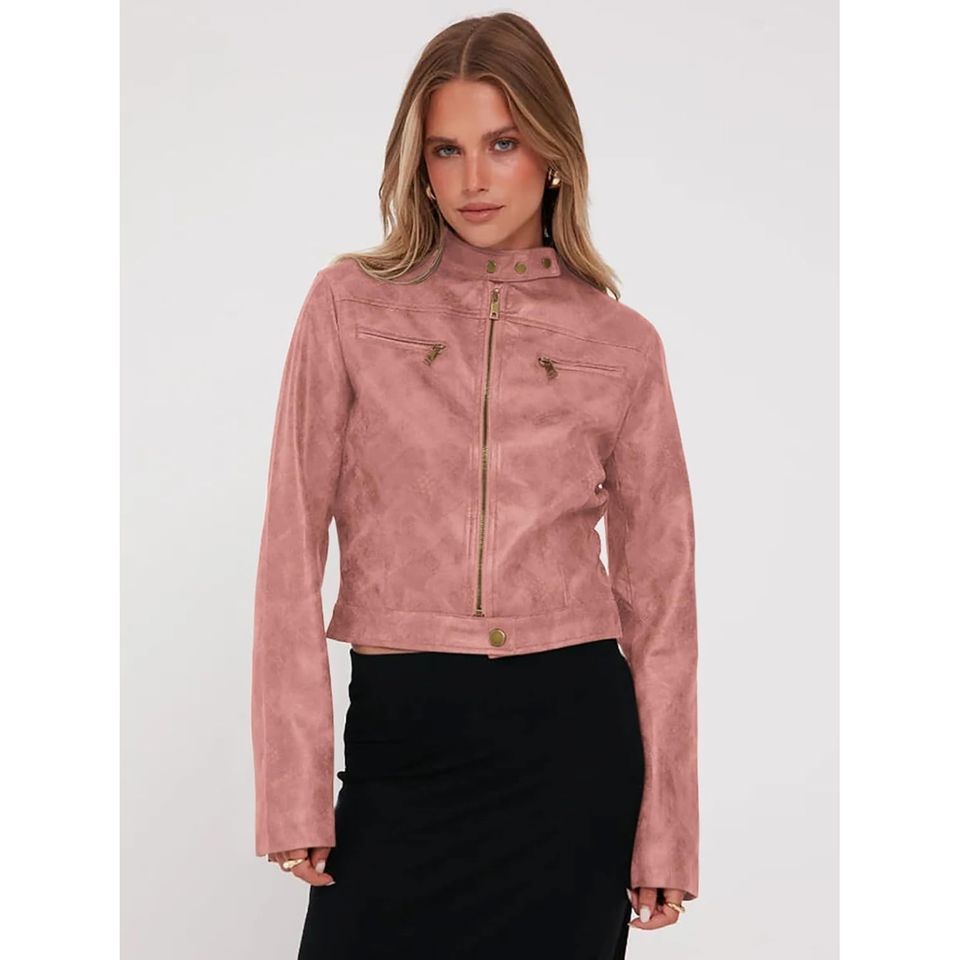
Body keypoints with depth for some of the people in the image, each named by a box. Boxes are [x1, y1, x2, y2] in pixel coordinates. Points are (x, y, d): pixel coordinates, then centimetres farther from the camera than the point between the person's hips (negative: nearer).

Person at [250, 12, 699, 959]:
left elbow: (657, 594, 4)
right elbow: (293, 551, -1)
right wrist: (295, 783, -7)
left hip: (570, 737, 1)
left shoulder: (621, 344, 3)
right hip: (401, 737, 0)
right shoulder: (350, 304, 1)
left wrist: (666, 832, 2)